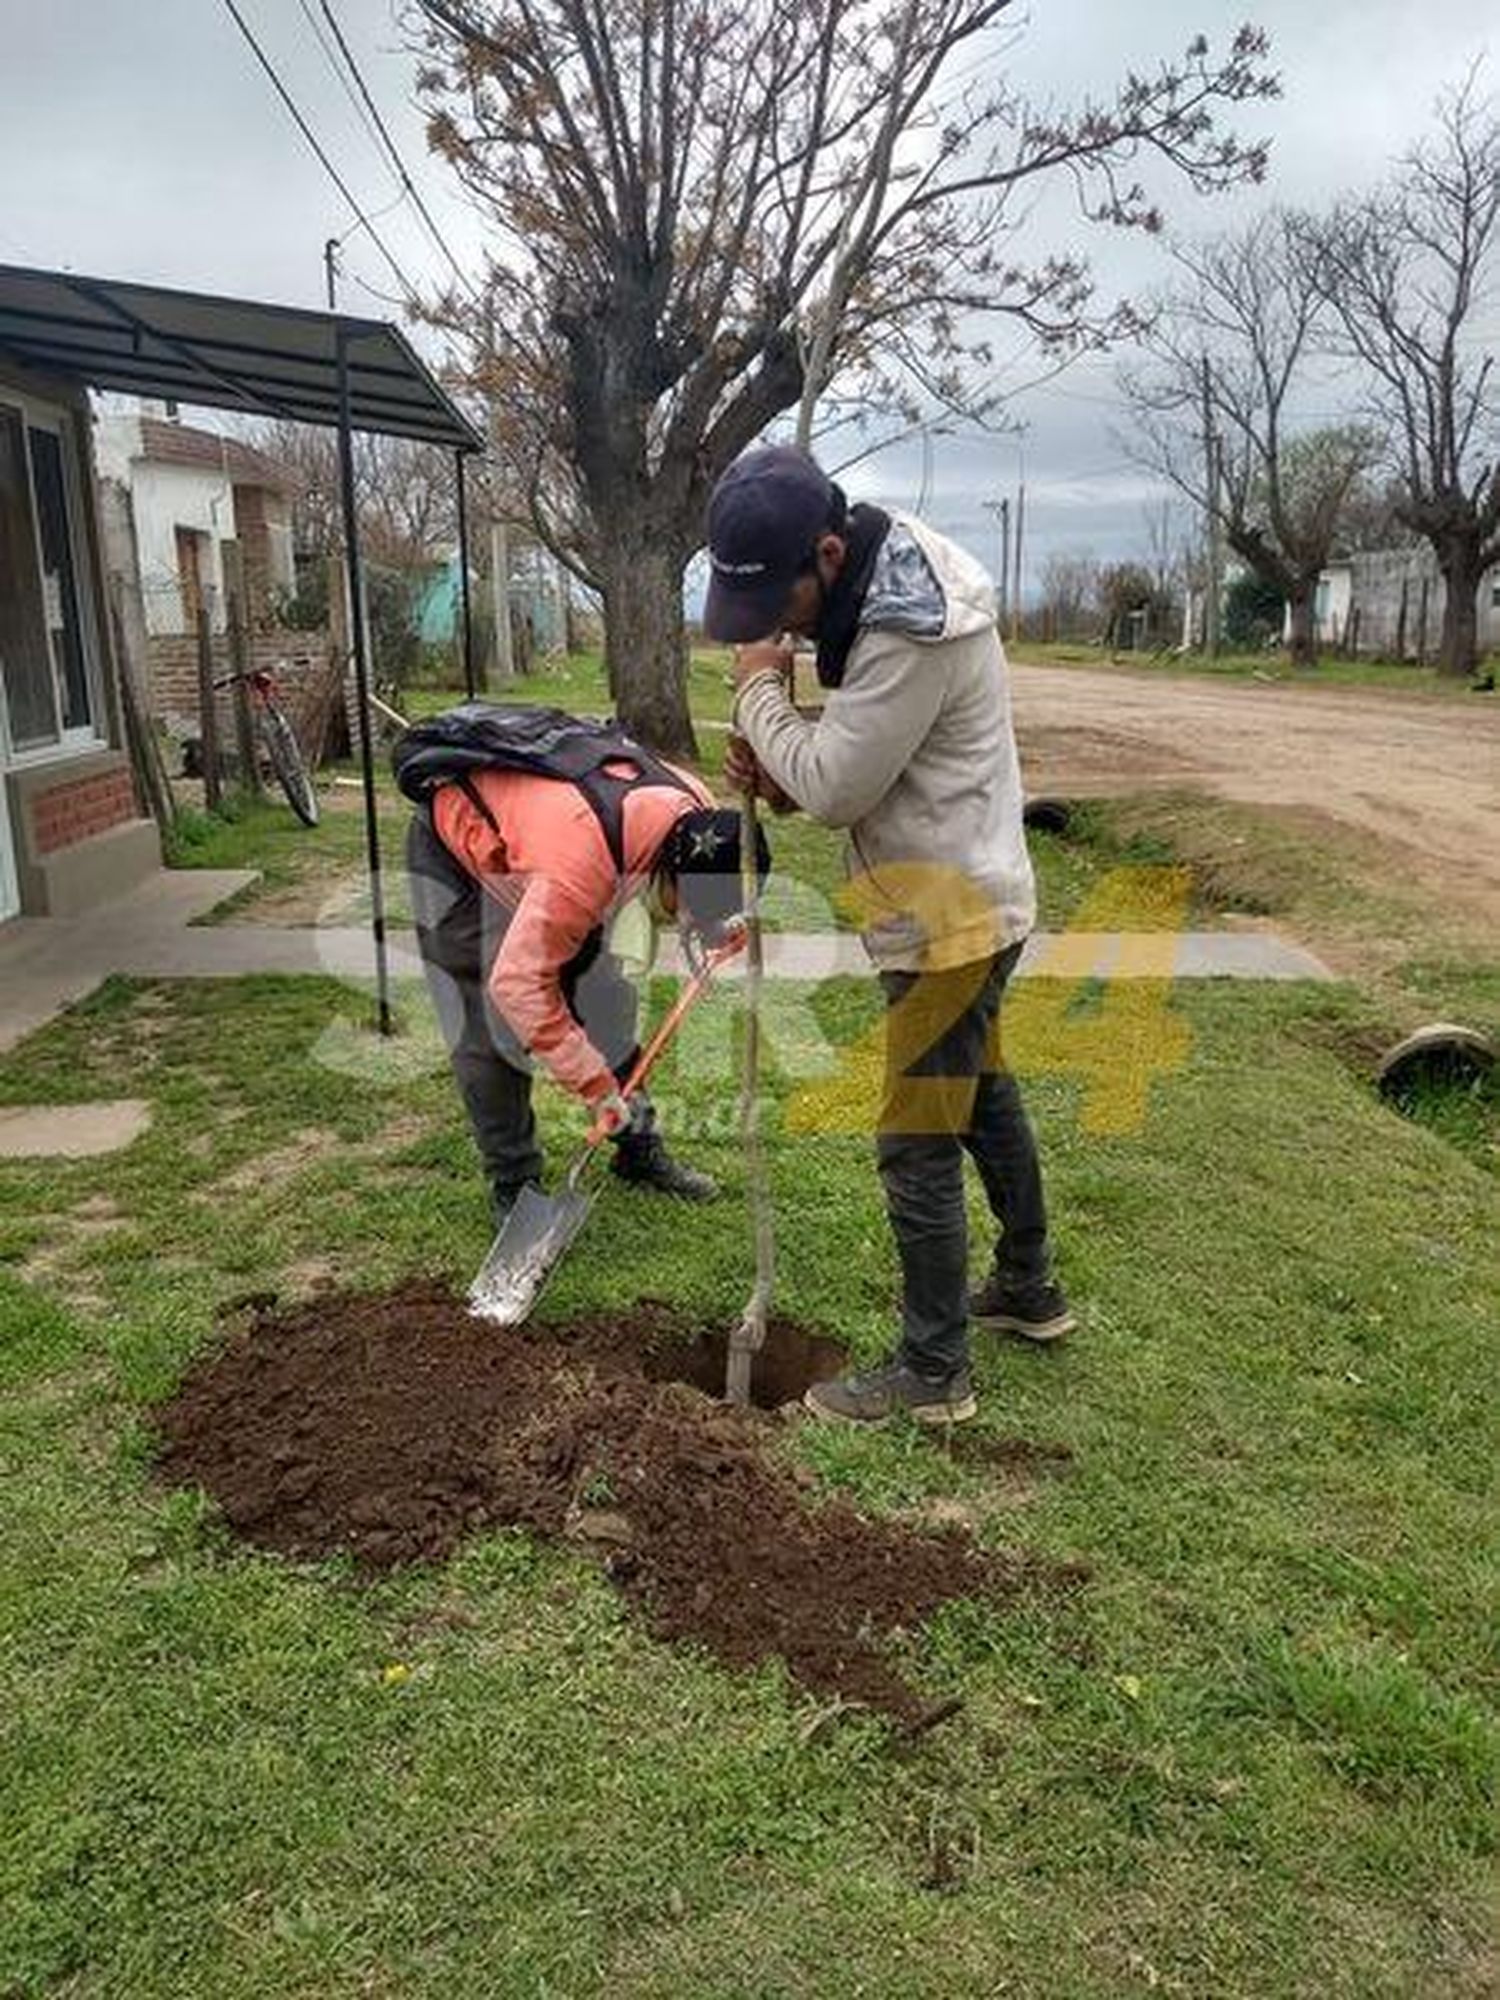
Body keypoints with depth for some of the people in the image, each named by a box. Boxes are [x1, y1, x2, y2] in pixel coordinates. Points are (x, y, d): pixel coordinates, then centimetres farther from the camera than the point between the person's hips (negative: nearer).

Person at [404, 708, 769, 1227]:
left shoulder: (695, 808, -22)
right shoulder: (579, 862, -45)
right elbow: (519, 984, -39)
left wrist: (723, 927, -15)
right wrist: (596, 1085, -33)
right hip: (455, 844, -7)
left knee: (602, 999, 8)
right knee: (485, 1031, -9)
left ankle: (640, 1150, 22)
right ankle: (511, 1187, 7)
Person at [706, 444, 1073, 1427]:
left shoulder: (911, 636, -27)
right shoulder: (886, 574, 5)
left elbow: (835, 787, -23)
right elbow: (856, 754, 12)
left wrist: (762, 691, -9)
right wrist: (778, 763, -7)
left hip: (951, 915, -10)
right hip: (963, 901, 10)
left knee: (919, 1145, -1)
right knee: (985, 1098, 23)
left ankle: (933, 1373, 15)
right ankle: (1030, 1288, 42)